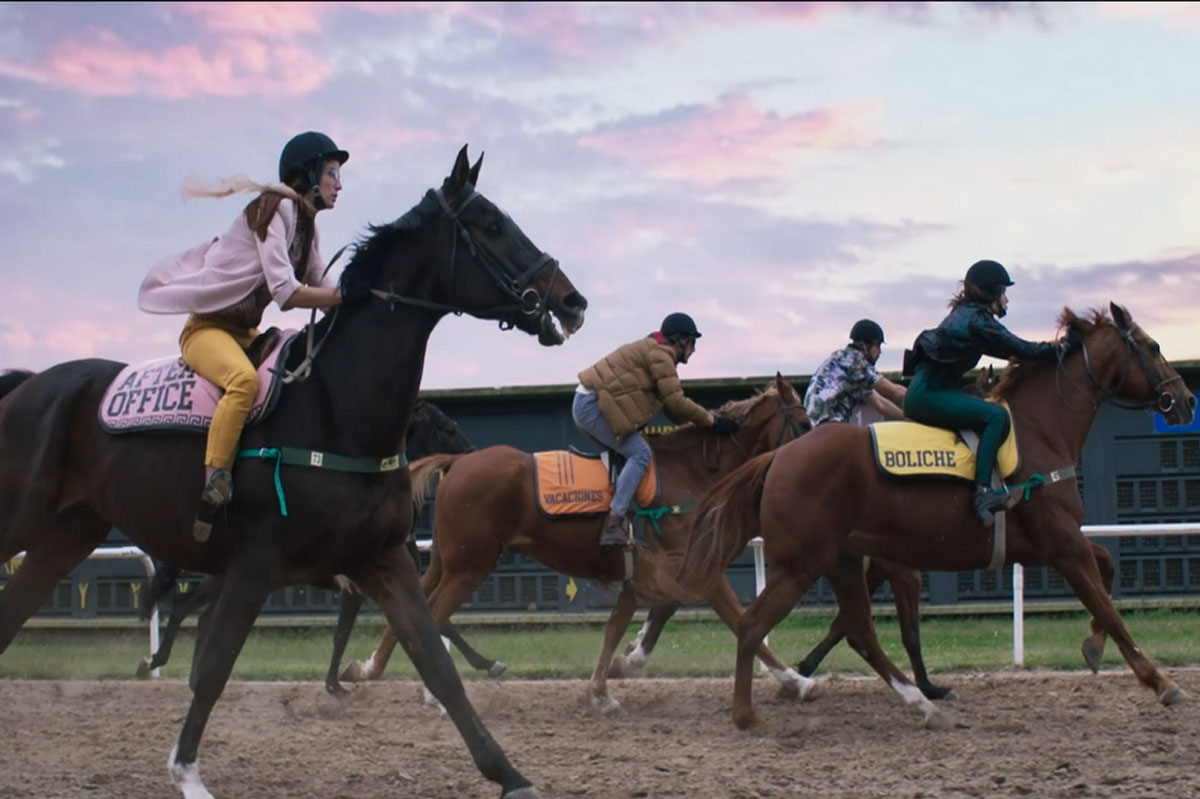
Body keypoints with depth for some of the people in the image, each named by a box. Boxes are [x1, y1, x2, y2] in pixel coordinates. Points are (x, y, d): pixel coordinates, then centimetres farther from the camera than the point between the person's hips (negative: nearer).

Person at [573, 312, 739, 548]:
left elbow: (672, 408, 24)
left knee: (634, 452, 15)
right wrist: (712, 421, -8)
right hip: (592, 406, -11)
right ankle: (613, 525, -26)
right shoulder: (660, 353, -10)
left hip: (585, 404, 11)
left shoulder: (655, 351, 22)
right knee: (639, 453, -15)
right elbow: (675, 402, -16)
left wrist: (700, 423, 18)